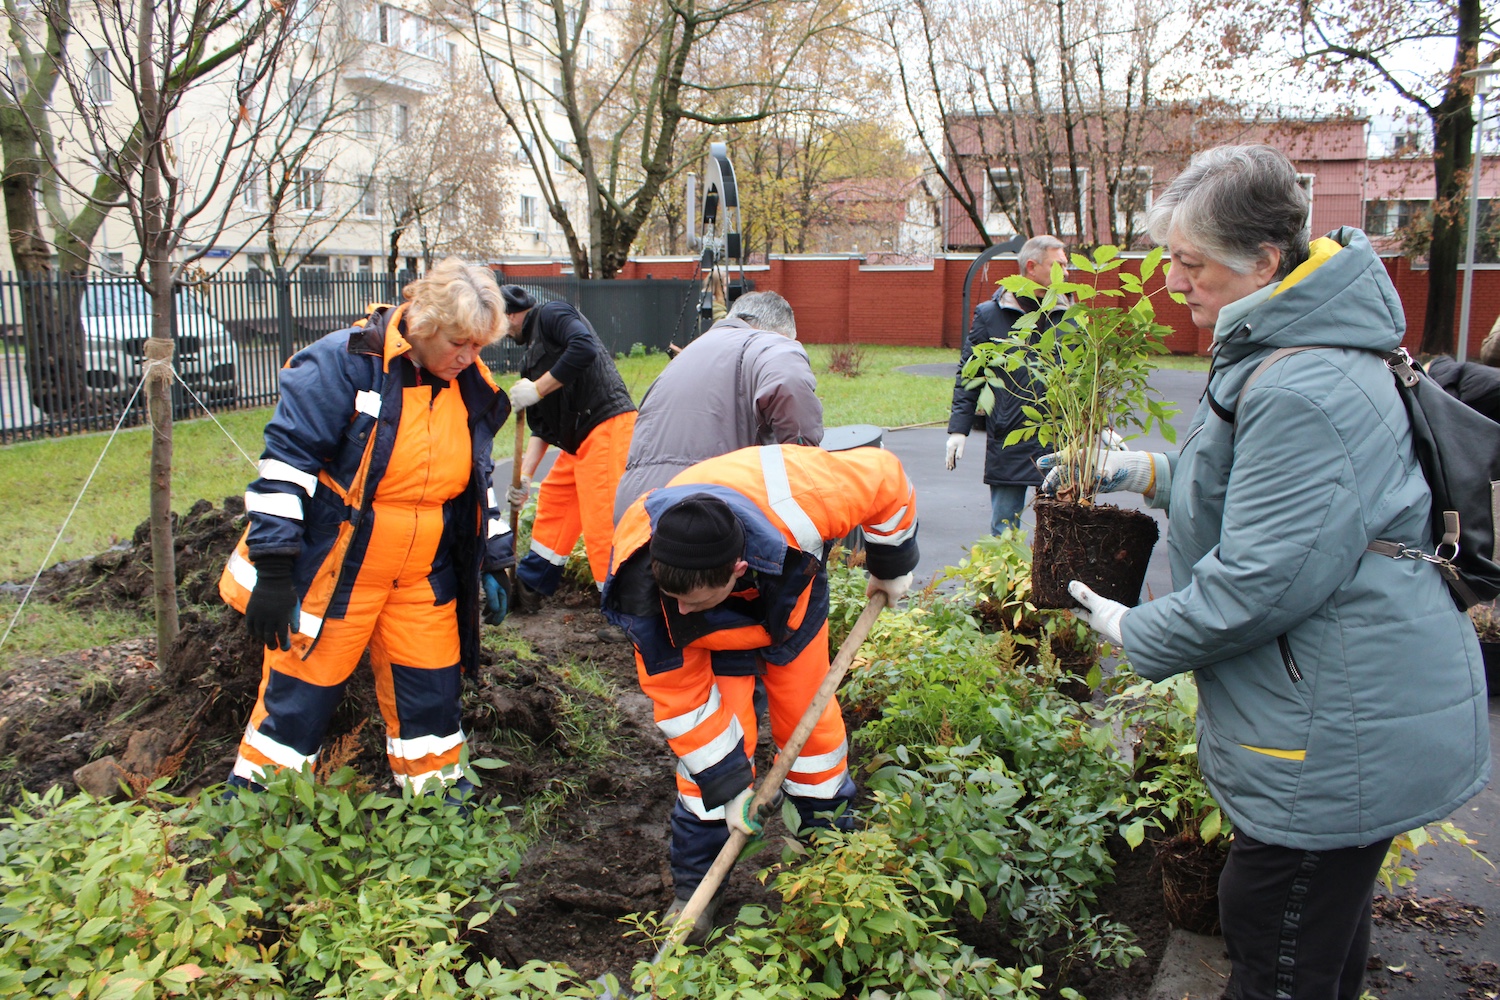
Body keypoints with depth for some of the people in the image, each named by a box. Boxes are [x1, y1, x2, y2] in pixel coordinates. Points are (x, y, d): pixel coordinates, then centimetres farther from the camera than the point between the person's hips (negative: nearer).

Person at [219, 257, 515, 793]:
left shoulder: (471, 389, 3)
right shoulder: (347, 363, -17)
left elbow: (480, 483, 15)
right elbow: (286, 458, -18)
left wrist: (492, 566, 14)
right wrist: (274, 569, -20)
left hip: (422, 579, 5)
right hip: (330, 573, -5)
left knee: (430, 693, 11)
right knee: (299, 693, 6)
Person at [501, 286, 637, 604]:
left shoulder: (551, 314, -1)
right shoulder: (532, 355, 25)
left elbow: (584, 348, -22)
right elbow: (541, 427, 23)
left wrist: (536, 389, -14)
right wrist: (525, 474, 15)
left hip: (607, 428, -10)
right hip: (578, 440, 11)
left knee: (602, 520, -12)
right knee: (552, 501, 22)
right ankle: (530, 586, 38)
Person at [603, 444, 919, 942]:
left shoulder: (794, 503, -46)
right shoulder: (646, 598, -40)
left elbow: (886, 476, -25)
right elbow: (682, 700, -25)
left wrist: (890, 566, -9)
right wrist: (729, 785, -20)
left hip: (790, 599, 1)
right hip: (714, 637, -1)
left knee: (810, 718, 5)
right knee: (712, 733, -12)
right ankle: (693, 888, 8)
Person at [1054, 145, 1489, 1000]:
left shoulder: (1307, 395, -28)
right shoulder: (1286, 350, 9)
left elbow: (1262, 582, -27)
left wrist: (1139, 634, -13)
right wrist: (1148, 473, 11)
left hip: (1341, 742, -11)